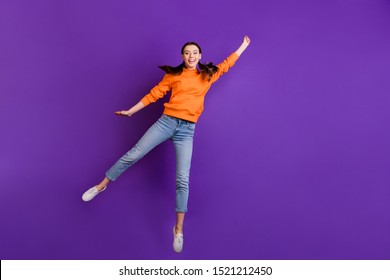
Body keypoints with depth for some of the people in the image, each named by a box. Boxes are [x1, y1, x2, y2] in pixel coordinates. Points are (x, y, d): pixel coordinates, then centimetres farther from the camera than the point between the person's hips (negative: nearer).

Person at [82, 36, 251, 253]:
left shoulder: (207, 75, 15)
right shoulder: (173, 74, 9)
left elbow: (226, 64, 27)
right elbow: (154, 94, 9)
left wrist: (243, 45, 34)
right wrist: (131, 111, 7)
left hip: (187, 129, 0)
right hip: (167, 121, 0)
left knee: (183, 179, -6)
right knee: (133, 155, -2)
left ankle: (179, 229, 3)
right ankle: (101, 186, 19)